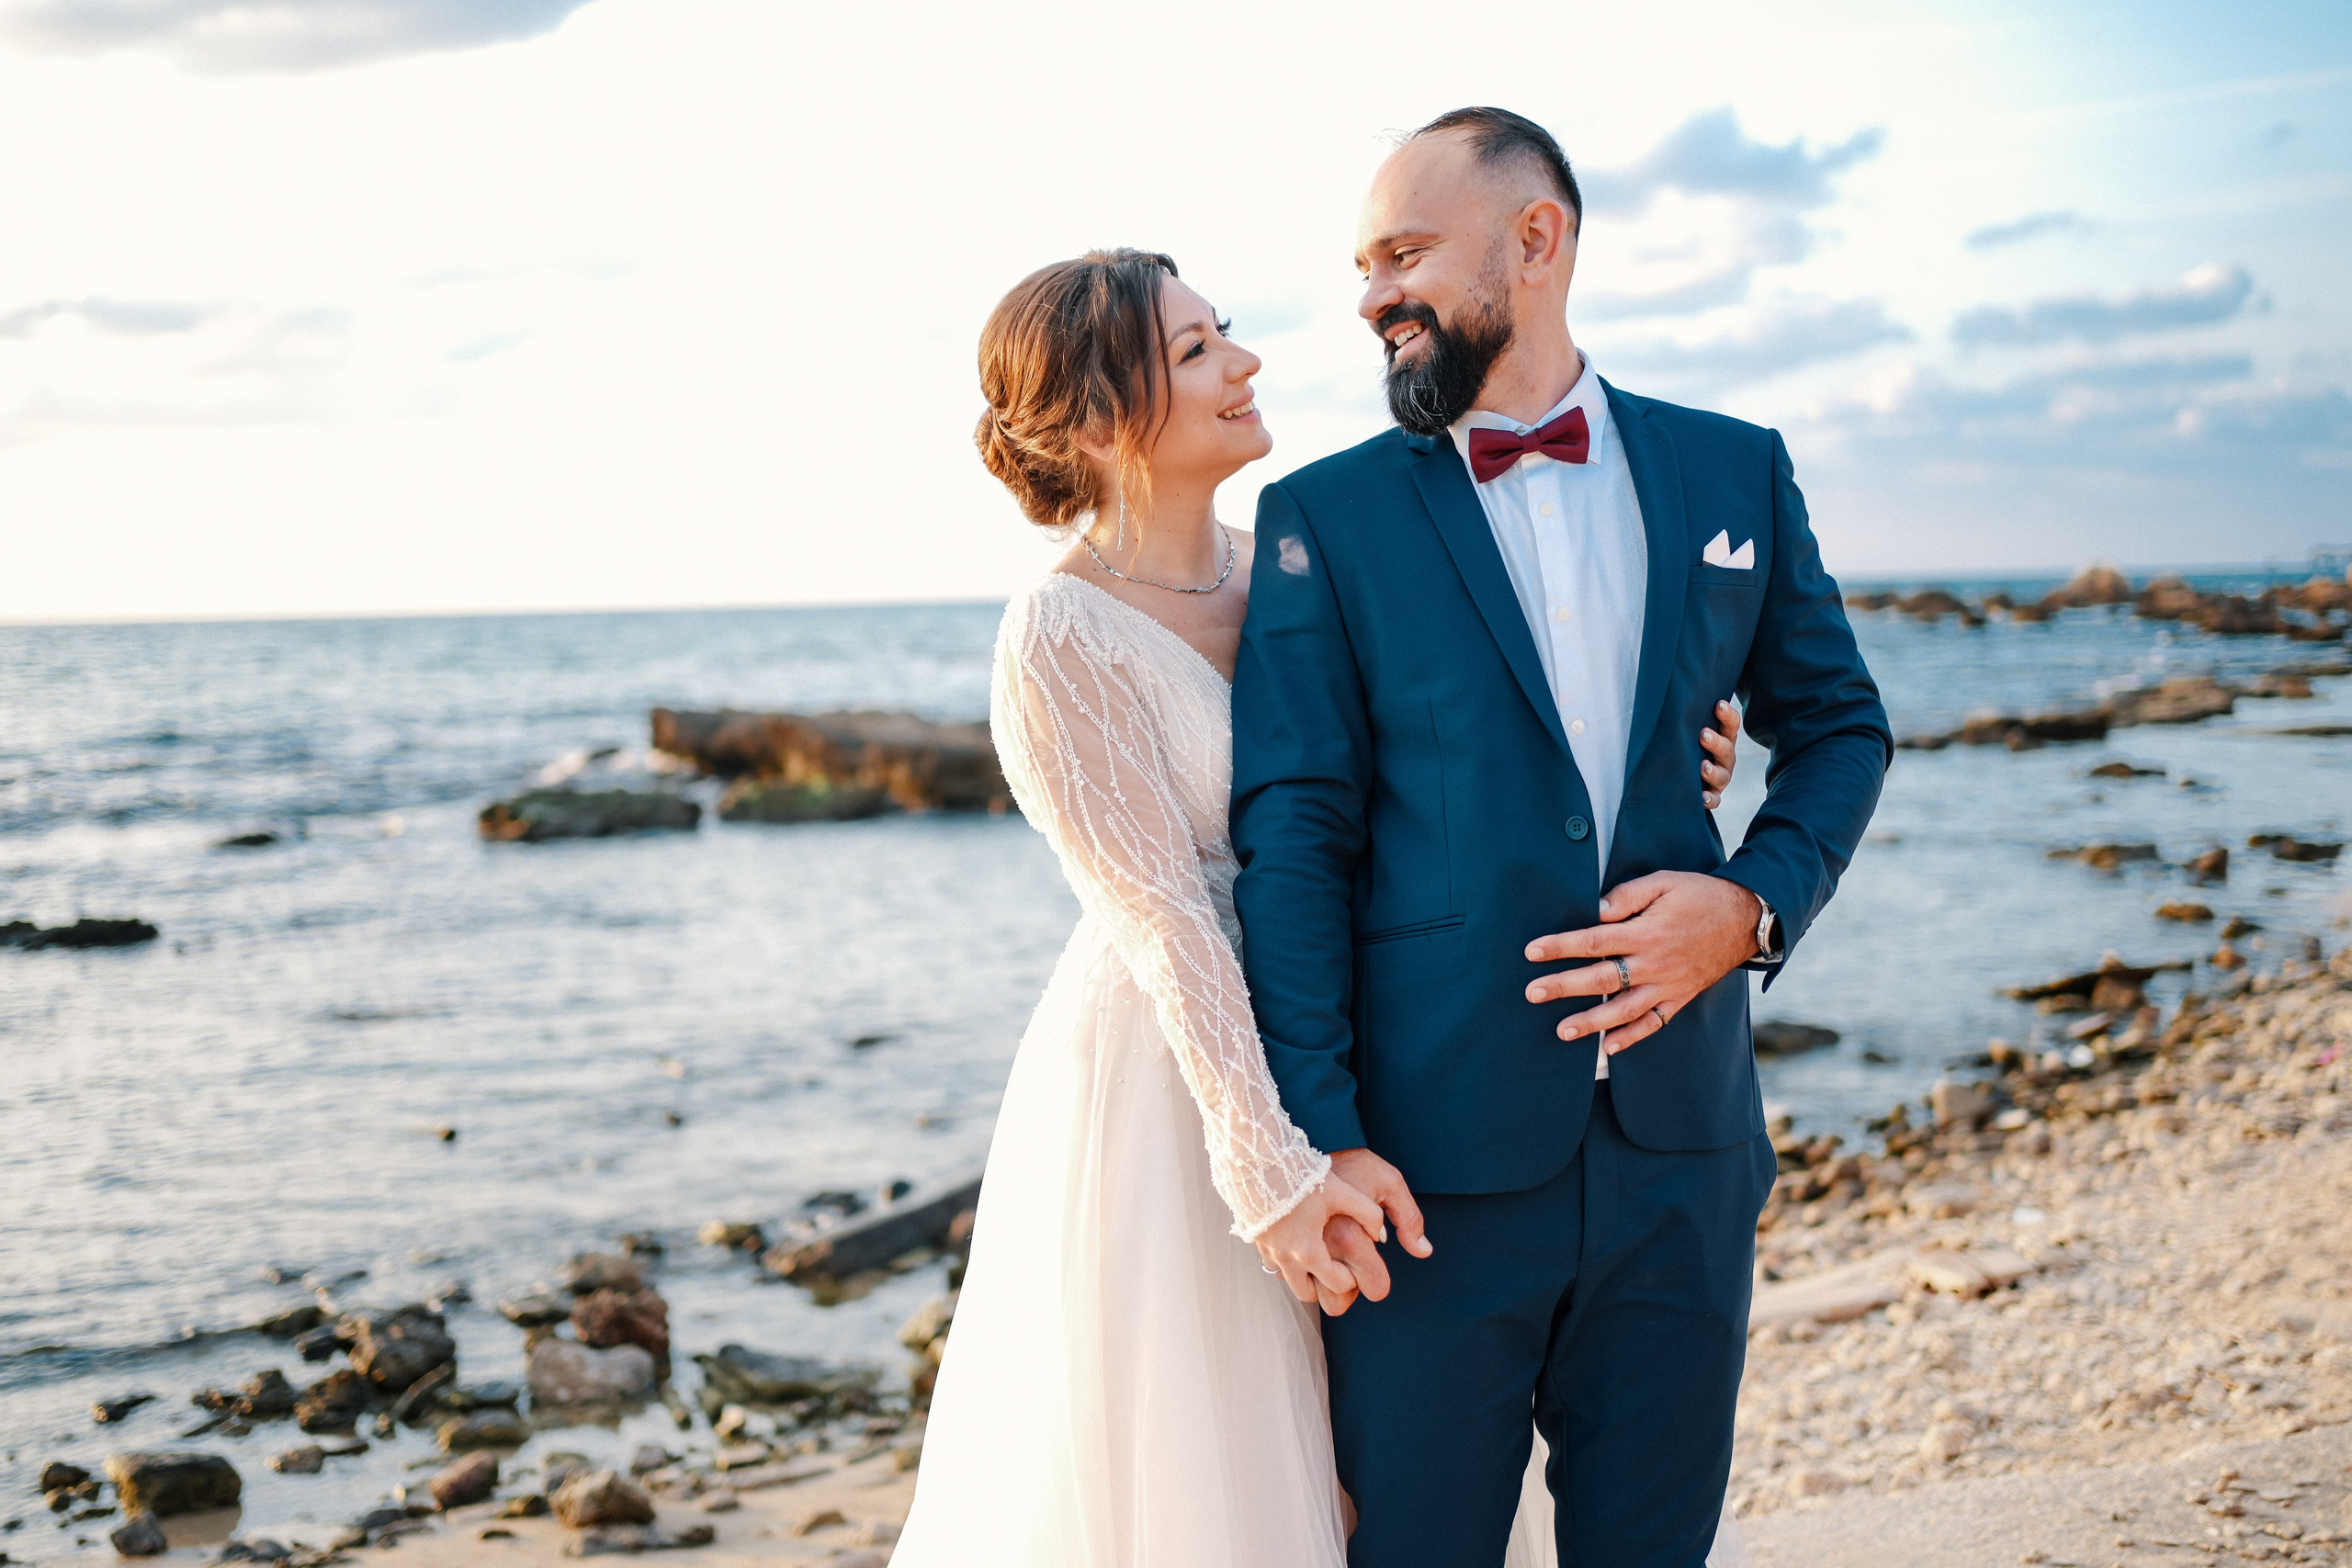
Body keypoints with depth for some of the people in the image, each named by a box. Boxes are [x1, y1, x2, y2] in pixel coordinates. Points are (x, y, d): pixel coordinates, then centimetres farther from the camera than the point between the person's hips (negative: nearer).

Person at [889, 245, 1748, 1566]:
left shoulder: (1278, 567, 4)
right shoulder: (1061, 640, -17)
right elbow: (1164, 924, -20)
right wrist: (1267, 1165, -21)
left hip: (1316, 1047, 7)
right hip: (1164, 1076, -7)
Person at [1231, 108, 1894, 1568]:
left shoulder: (1734, 471, 8)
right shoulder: (1327, 516, 0)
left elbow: (1840, 728, 16)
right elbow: (1294, 833, -4)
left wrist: (1756, 903, -5)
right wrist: (1320, 1130, -13)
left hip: (1682, 1143, 3)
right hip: (1436, 1157, -2)